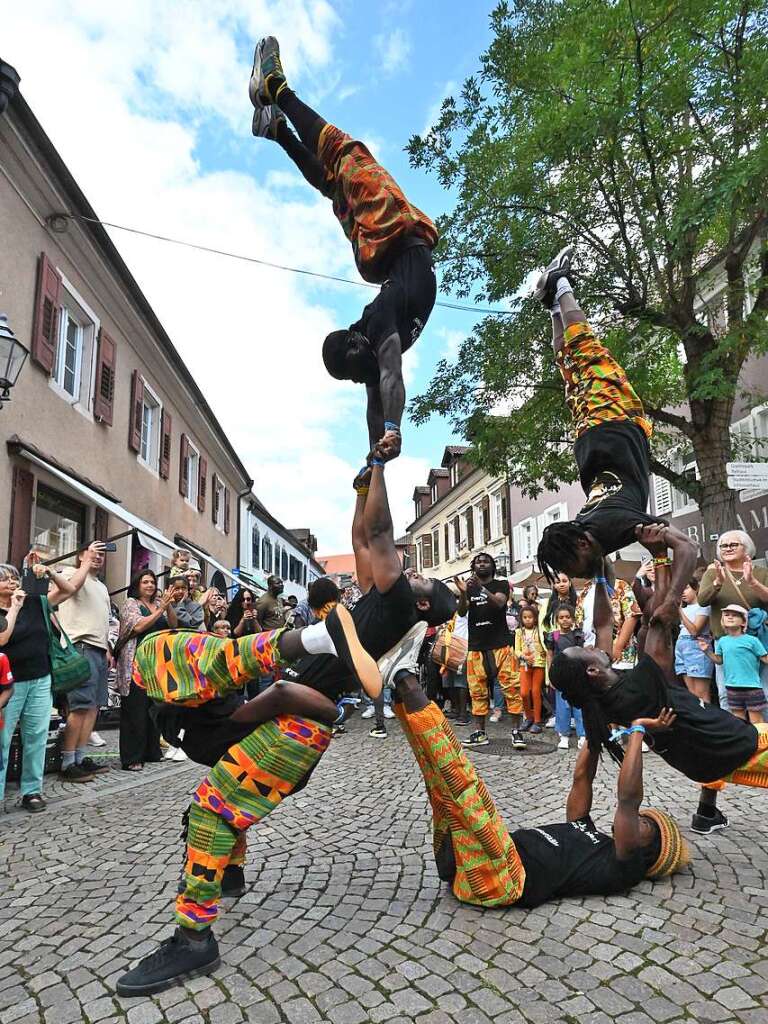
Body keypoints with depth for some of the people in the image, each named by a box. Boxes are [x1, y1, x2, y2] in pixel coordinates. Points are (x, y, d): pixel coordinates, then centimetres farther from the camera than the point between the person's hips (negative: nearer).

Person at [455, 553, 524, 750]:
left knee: (511, 687, -7)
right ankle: (480, 733, 10)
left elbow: (499, 603, -14)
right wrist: (463, 592, -20)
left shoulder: (501, 585, 7)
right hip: (476, 646, 3)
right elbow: (461, 612, -1)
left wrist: (482, 588, -29)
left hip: (500, 644, -2)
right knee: (477, 691, 3)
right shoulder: (468, 587, 14)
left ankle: (516, 731, -2)